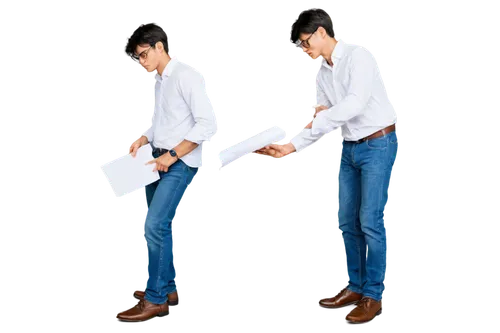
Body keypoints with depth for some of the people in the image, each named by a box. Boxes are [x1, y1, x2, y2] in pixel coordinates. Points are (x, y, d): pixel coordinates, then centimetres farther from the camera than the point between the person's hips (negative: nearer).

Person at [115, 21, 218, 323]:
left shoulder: (186, 75, -12)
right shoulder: (159, 80, 15)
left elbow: (207, 124, -19)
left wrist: (172, 155, -19)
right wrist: (144, 139, 3)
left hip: (181, 163, -9)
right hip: (161, 160, 9)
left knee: (154, 225, -14)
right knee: (160, 226, 11)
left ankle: (155, 300, -3)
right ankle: (169, 289, 23)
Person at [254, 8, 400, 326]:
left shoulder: (358, 55, -15)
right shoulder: (322, 73, 9)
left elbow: (356, 103, -27)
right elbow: (319, 120, 10)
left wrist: (322, 117, -15)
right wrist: (292, 146, -3)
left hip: (379, 143, -8)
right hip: (349, 147, 8)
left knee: (370, 221, -7)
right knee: (347, 222, 9)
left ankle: (374, 296, 4)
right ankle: (355, 288, 22)